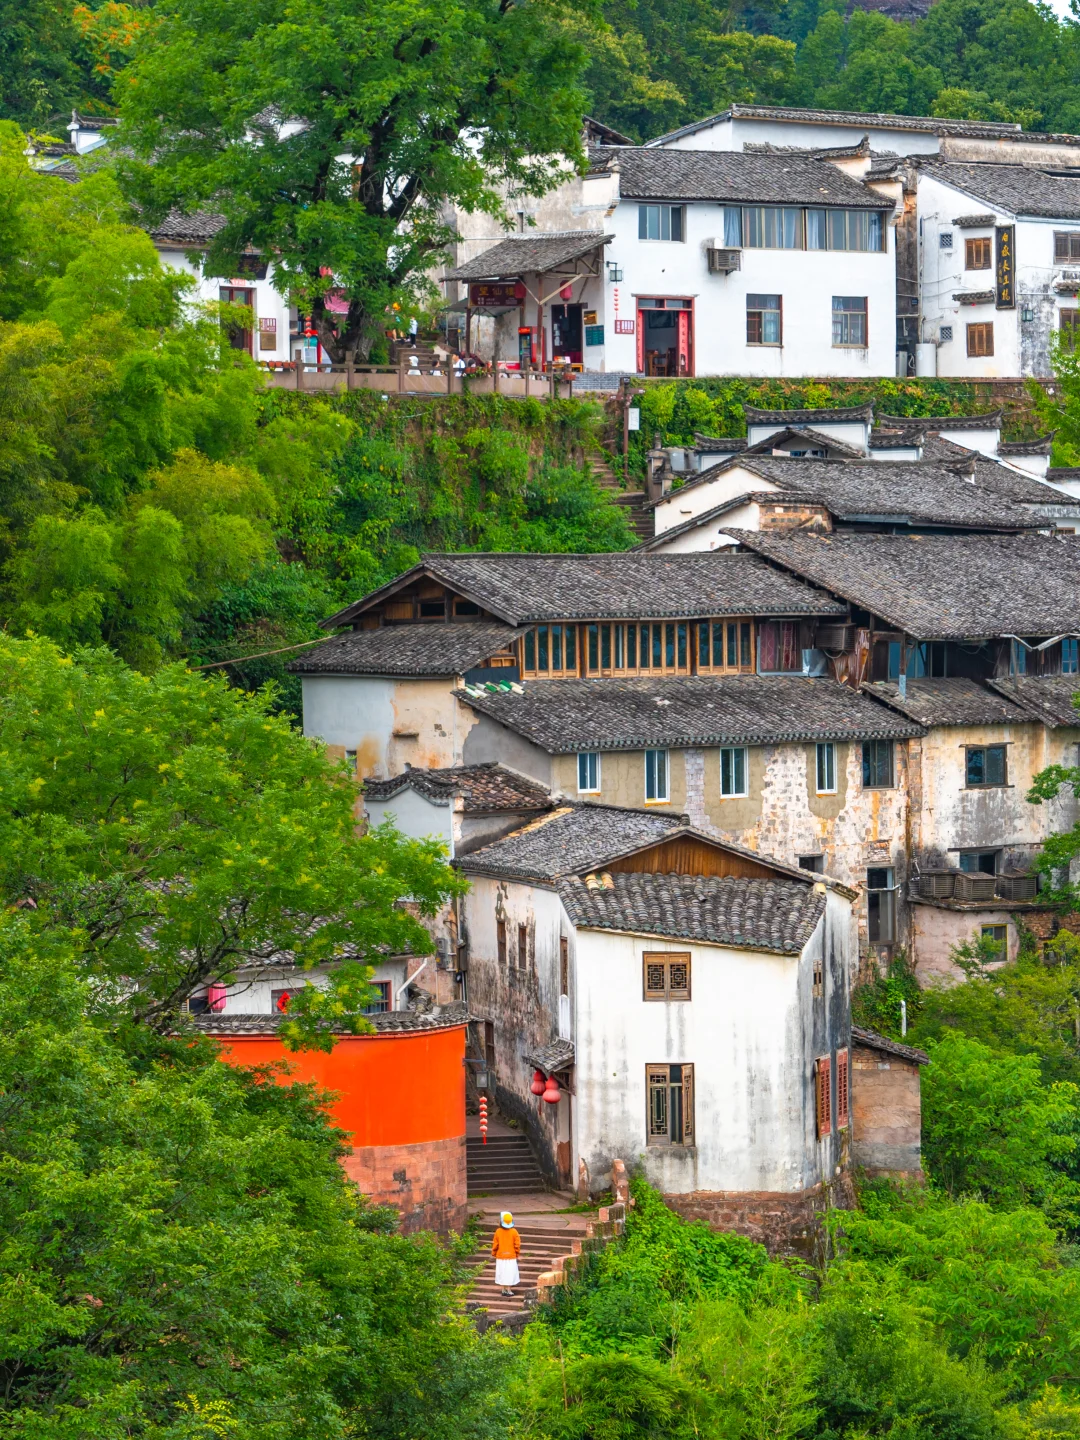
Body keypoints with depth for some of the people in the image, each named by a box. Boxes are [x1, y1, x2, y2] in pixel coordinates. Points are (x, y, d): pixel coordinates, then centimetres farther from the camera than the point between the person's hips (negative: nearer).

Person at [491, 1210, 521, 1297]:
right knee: (510, 1273, 5)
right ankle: (508, 1290, 4)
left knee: (501, 1273, 10)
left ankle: (503, 1290, 11)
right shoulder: (514, 1232, -10)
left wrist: (494, 1254, 12)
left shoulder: (498, 1231, -8)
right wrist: (517, 1253, 9)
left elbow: (495, 1244, -2)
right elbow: (517, 1244, -6)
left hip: (500, 1257, 1)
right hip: (511, 1257, -1)